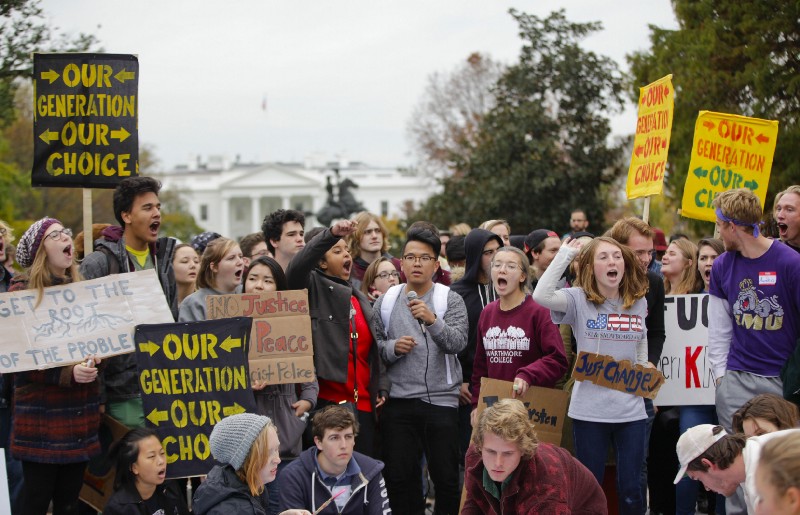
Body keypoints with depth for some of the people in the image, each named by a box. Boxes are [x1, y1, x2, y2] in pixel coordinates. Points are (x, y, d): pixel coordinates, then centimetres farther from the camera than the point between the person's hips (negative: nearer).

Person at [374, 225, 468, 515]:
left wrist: (432, 321, -32)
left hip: (441, 401, -2)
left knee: (446, 477, 4)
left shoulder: (450, 301, -1)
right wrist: (392, 348, -12)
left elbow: (457, 343, -15)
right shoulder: (386, 301, 7)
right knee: (400, 477, 7)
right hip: (398, 403, 2)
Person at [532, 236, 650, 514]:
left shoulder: (638, 302, 6)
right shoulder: (579, 300, -6)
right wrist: (565, 253, -18)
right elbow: (541, 296, -25)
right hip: (589, 410, -3)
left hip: (631, 409, 3)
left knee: (631, 490, 7)